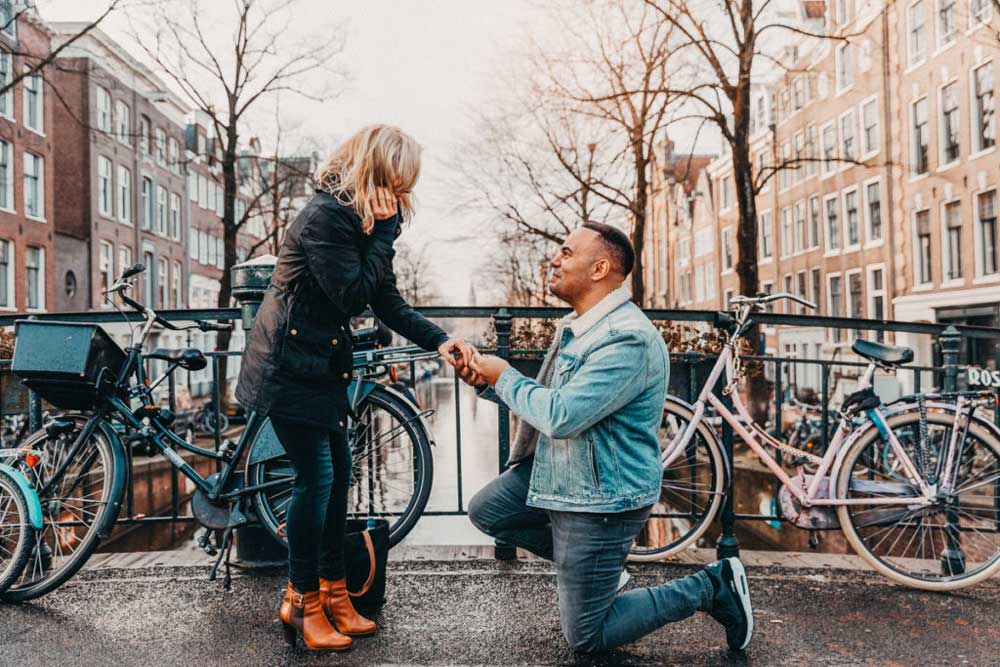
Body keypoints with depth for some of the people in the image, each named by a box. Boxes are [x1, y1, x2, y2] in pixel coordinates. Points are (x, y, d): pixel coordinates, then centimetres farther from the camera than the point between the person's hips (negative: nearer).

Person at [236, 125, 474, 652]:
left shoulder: (360, 218, 9)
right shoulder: (324, 217, -20)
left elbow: (388, 302, 6)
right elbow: (354, 295, -25)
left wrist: (439, 340, -6)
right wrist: (385, 231, -20)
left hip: (322, 362, 9)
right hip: (289, 363, -9)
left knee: (338, 474, 11)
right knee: (316, 476, -5)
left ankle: (332, 591, 24)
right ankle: (302, 601, 12)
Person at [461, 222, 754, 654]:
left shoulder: (628, 338, -25)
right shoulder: (575, 325, 7)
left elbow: (561, 415, -32)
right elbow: (547, 400, 18)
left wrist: (504, 376, -16)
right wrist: (487, 383, 3)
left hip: (602, 498, -9)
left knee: (586, 638, 1)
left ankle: (712, 587, 12)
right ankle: (594, 564, 22)